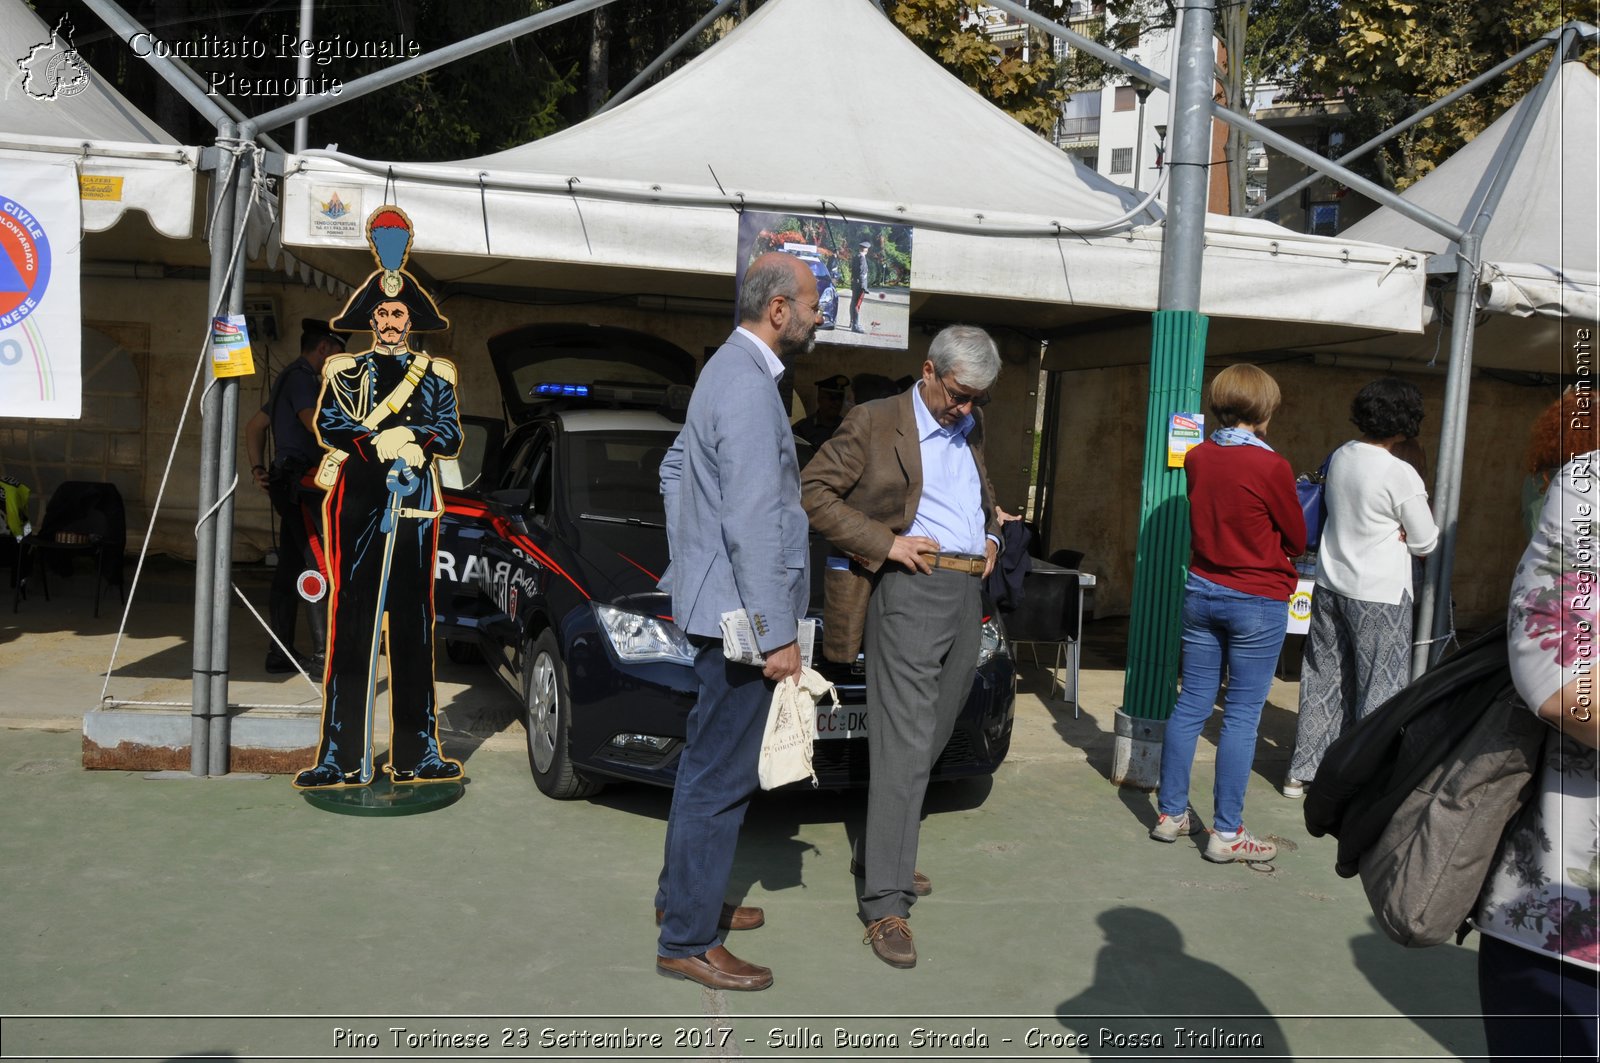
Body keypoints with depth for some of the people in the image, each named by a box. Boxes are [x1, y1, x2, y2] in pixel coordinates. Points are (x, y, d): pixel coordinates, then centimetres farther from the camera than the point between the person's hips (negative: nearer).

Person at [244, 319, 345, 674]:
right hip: (302, 482, -10)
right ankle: (324, 650, -12)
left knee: (290, 567, 10)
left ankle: (281, 652, 12)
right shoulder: (302, 377, -8)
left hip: (289, 485, 10)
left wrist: (258, 468, 16)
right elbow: (313, 421, -23)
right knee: (320, 565, -11)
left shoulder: (290, 378, 24)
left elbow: (254, 426, 26)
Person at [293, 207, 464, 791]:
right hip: (358, 500, -1)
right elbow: (328, 424, -4)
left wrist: (411, 437, -16)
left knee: (413, 623, 3)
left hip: (415, 503, 1)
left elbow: (451, 435, 3)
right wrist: (378, 441, -19)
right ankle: (343, 756, -1)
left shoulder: (437, 373, 14)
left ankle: (416, 753, 8)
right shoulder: (343, 369, 12)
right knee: (351, 620, -4)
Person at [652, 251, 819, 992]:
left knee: (708, 763, 21)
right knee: (720, 777, -2)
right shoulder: (749, 386, -19)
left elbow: (673, 469, 24)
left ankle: (683, 896, 35)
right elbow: (753, 524, -24)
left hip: (714, 600, 11)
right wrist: (777, 633, -21)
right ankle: (688, 942, 9)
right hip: (741, 614, -11)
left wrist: (688, 561, 23)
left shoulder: (728, 370, 13)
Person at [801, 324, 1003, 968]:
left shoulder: (971, 427, 17)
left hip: (968, 594, 7)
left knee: (929, 742, 13)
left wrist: (991, 537, 12)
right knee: (903, 745, -11)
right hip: (911, 590, -7)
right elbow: (812, 491, -7)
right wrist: (884, 543, -14)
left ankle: (878, 855, 30)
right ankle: (886, 903, -7)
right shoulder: (875, 423, -4)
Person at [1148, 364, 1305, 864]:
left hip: (1202, 592, 6)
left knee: (1191, 704, 12)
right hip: (1258, 602, -5)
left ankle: (1171, 812, 20)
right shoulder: (1272, 467, -15)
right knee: (1242, 714, 1)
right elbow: (1297, 540, -2)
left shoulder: (1196, 458, 1)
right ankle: (1227, 832, 7)